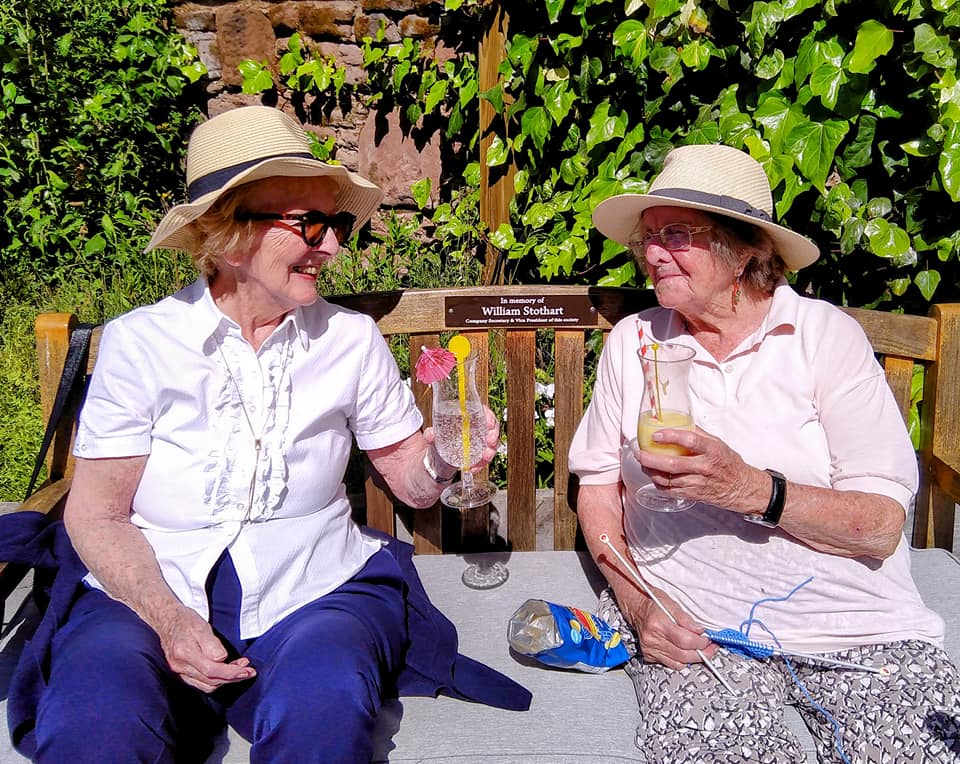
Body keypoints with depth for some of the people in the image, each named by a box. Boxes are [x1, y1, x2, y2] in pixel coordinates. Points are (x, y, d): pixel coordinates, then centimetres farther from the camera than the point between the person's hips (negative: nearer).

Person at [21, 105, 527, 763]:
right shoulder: (141, 341, -2)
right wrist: (169, 619, -17)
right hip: (150, 595, 0)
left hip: (313, 589, 1)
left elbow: (408, 477, 10)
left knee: (321, 710, -31)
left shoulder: (351, 338, 4)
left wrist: (440, 462, -14)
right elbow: (97, 513, -1)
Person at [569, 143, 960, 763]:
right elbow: (598, 485, 9)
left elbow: (883, 525, -7)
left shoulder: (826, 334, -1)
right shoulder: (633, 341, 6)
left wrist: (750, 488, -22)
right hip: (695, 625, 1)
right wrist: (637, 602, -7)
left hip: (855, 623, 0)